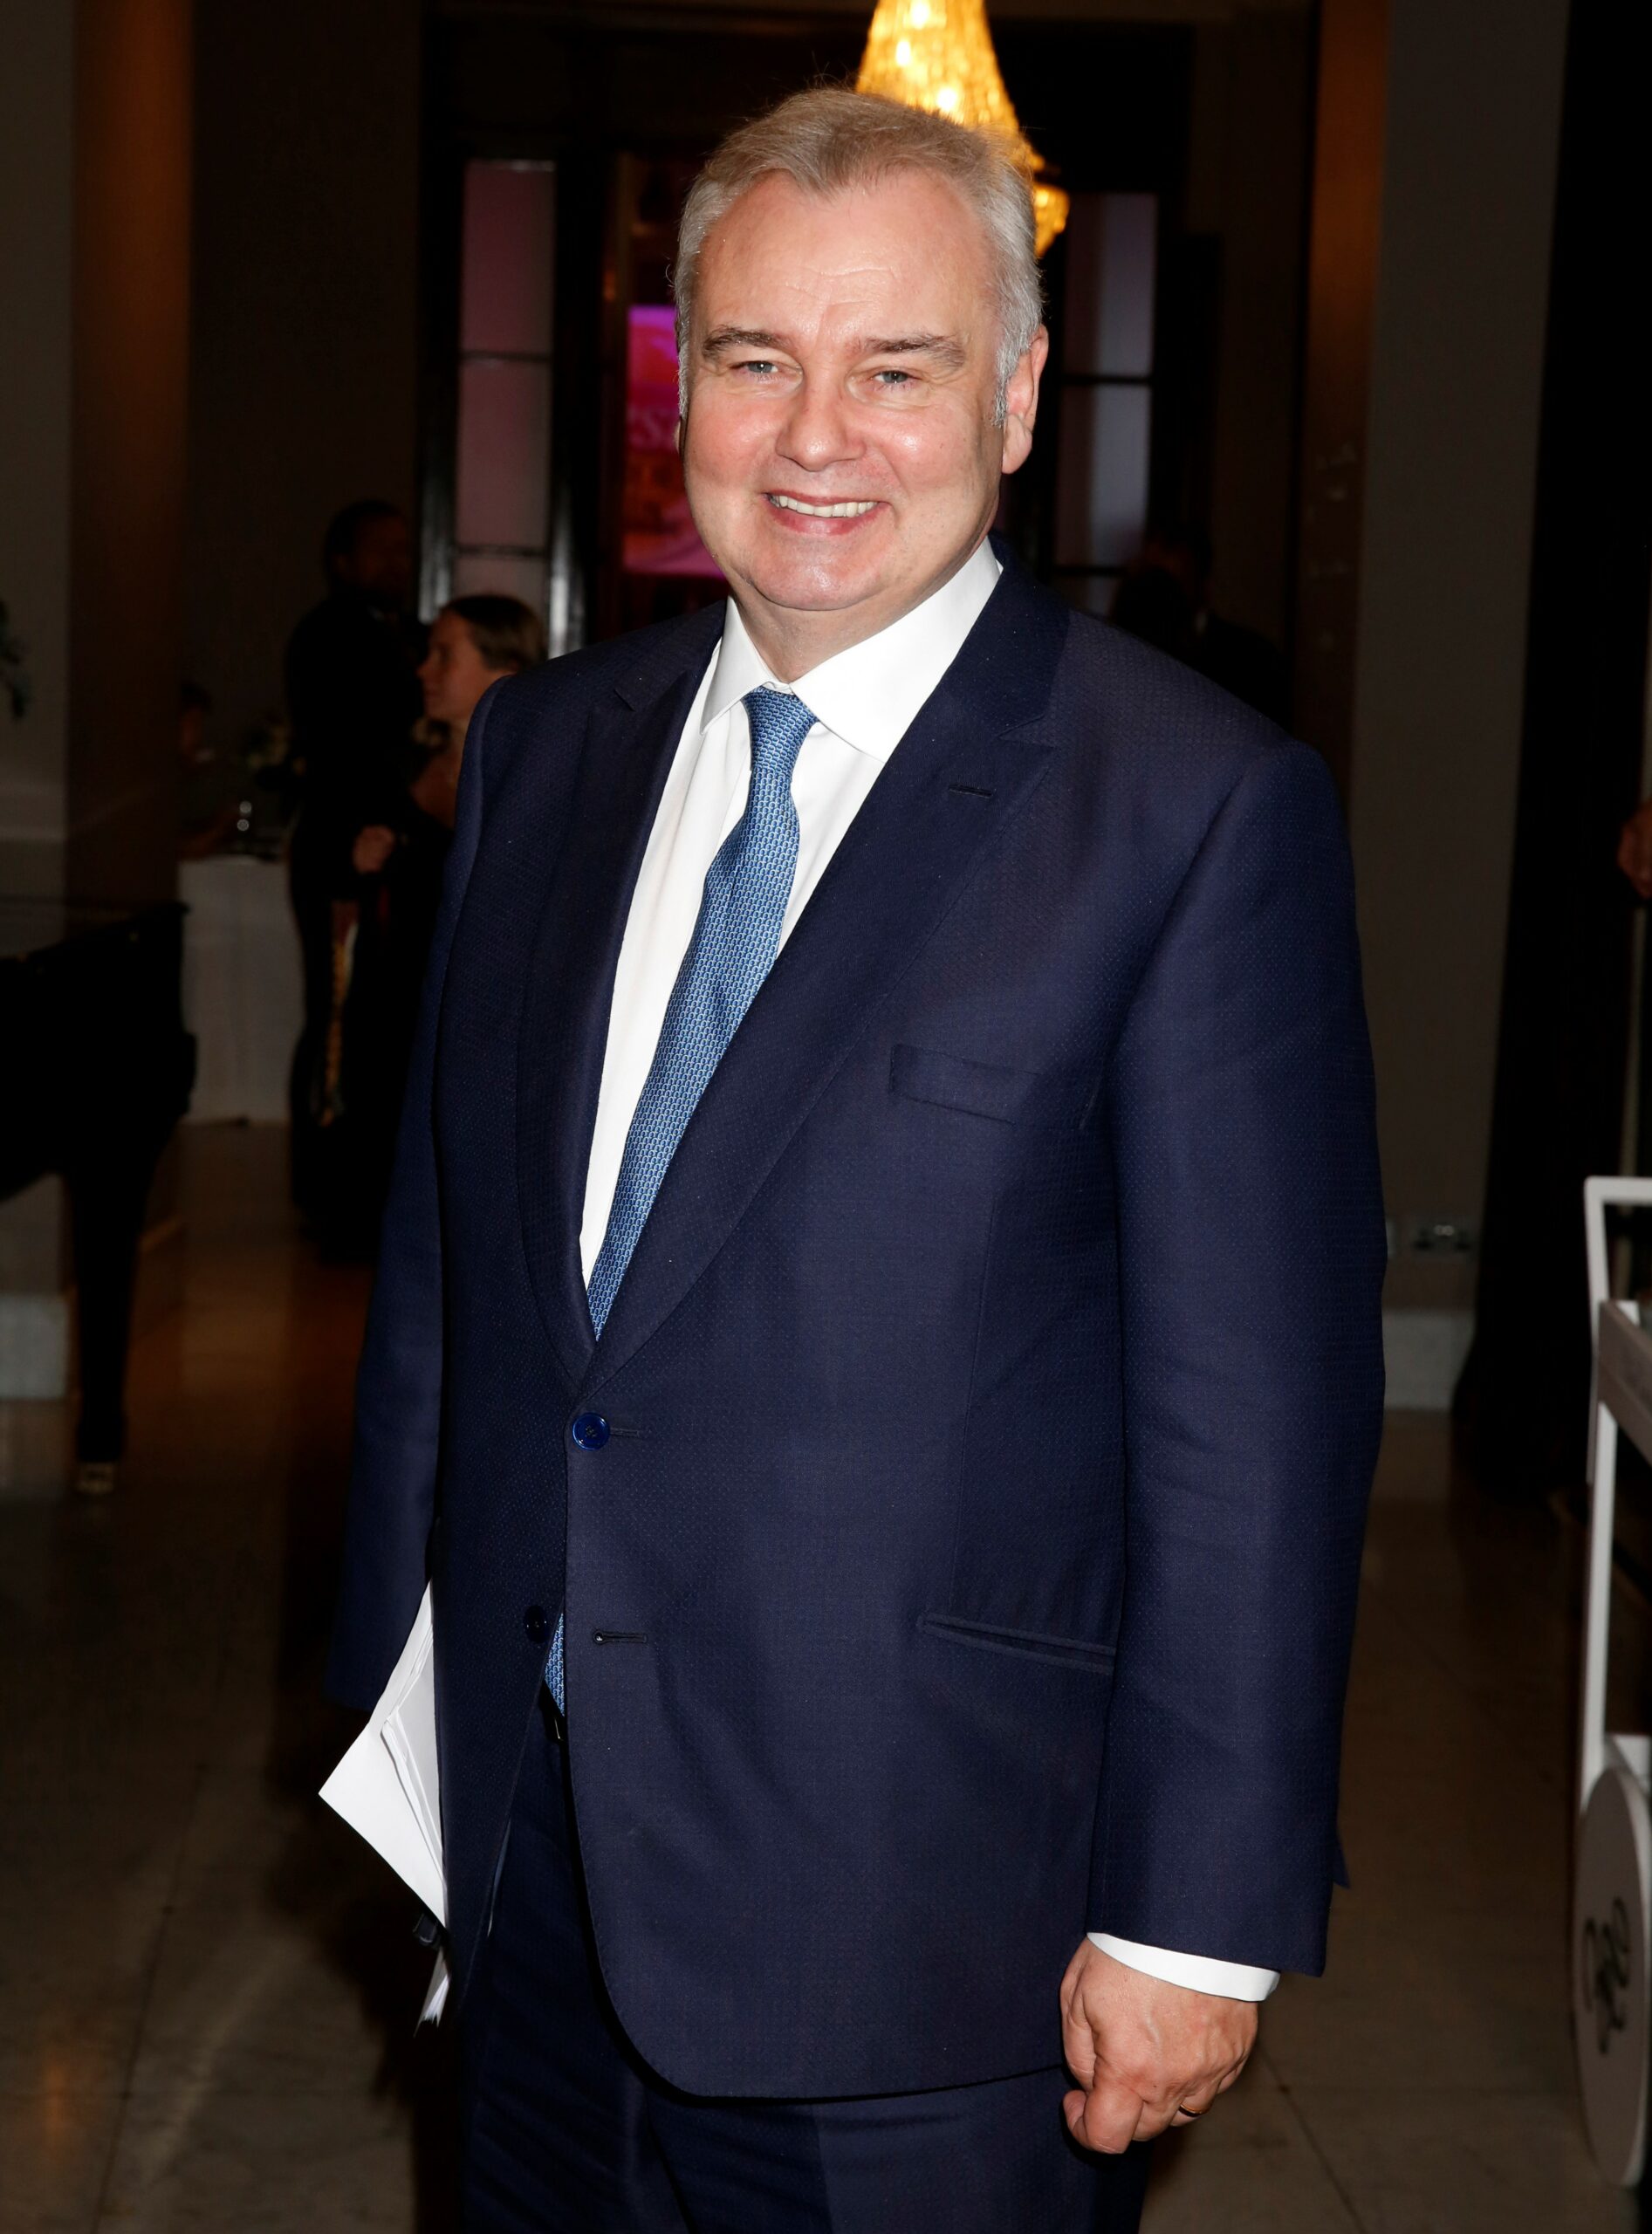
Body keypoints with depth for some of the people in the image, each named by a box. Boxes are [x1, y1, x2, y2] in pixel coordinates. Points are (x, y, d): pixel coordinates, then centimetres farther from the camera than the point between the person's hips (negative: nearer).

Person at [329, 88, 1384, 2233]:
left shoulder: (1205, 810, -13)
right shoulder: (545, 745, 5)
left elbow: (1257, 1416, -13)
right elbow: (443, 1238, 11)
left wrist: (1195, 1917, -12)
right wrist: (398, 1675, 12)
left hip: (921, 1900, -5)